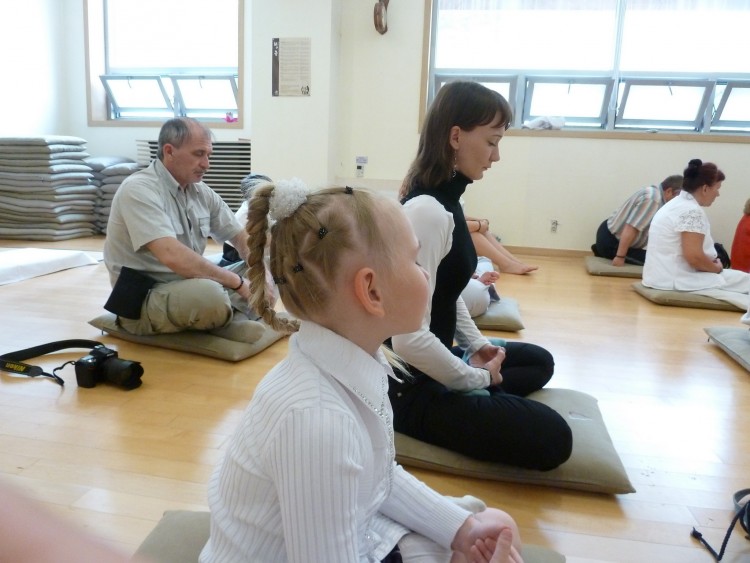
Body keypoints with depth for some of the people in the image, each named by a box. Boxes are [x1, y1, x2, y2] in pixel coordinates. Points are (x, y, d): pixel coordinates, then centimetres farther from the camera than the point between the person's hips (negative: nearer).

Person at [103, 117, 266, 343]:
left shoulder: (200, 191, 6)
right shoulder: (139, 189, -17)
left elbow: (242, 238, 9)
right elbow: (173, 256, -31)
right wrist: (237, 282, -26)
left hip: (188, 284, 8)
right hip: (145, 299, -8)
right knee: (209, 294, -37)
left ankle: (228, 317, -18)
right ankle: (226, 317, -6)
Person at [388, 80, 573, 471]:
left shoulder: (446, 200, 5)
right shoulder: (427, 211, -27)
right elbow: (409, 337, -30)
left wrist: (476, 345, 6)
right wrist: (477, 379, -15)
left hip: (433, 362, 10)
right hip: (411, 384, -10)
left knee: (540, 362, 25)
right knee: (552, 438, -16)